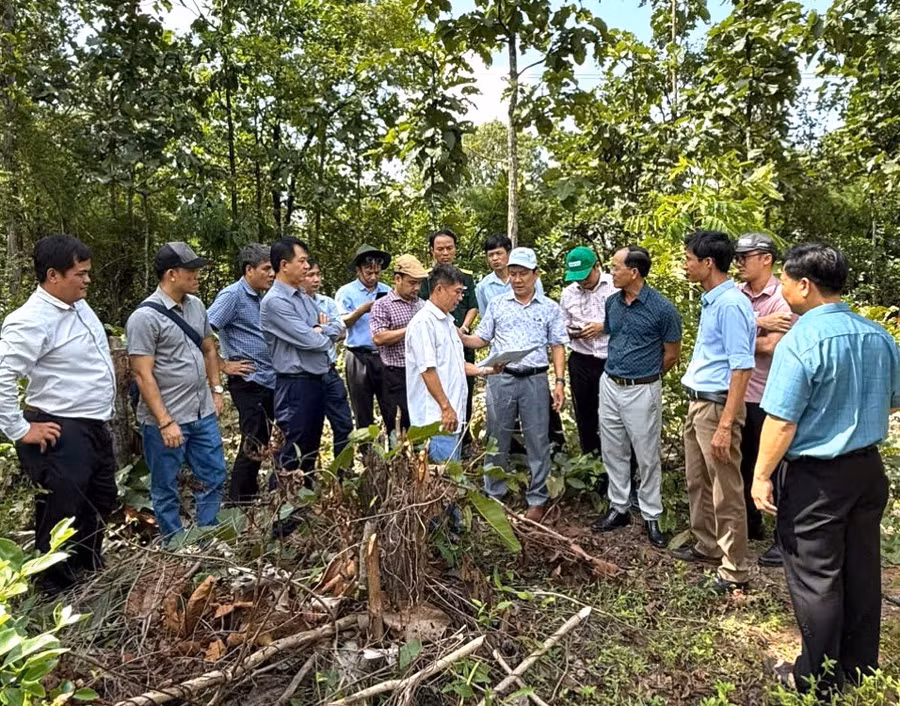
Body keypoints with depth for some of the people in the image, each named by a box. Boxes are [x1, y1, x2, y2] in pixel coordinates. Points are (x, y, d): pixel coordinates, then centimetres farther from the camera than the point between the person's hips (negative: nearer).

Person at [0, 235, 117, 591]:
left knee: (101, 505, 23)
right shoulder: (31, 321, -21)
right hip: (62, 435, -10)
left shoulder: (79, 305, 6)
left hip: (95, 427, 10)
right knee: (61, 518, 3)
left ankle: (91, 575, 43)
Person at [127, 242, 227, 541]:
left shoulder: (196, 305, 5)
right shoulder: (145, 317, -16)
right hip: (165, 421, -7)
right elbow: (143, 375, -17)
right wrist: (165, 423, -19)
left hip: (203, 414, 7)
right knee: (166, 489, 11)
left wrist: (216, 390, 12)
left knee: (214, 478, 15)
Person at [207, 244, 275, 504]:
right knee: (253, 445, -2)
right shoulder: (233, 295, -12)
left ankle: (251, 495, 30)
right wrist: (224, 366, -15)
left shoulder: (260, 297, 13)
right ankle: (238, 501, 11)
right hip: (249, 382, -8)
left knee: (261, 443, 16)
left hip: (269, 381, 8)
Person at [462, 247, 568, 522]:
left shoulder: (550, 308, 4)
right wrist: (459, 336, -12)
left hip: (535, 381, -1)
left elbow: (558, 347, 3)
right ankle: (493, 494, 25)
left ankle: (537, 499, 20)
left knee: (537, 441, 6)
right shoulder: (496, 304, 6)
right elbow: (482, 340, 6)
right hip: (501, 379, 1)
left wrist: (560, 381, -6)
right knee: (496, 439, 10)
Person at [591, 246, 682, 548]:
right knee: (613, 452, 14)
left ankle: (651, 517, 20)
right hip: (609, 385, 6)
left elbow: (672, 354, -4)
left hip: (642, 390, -5)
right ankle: (618, 508, 28)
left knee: (647, 456, 6)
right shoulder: (612, 302, 3)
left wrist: (645, 376, 7)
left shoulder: (662, 308, -14)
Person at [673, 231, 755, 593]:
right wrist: (697, 408, 18)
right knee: (697, 481, 21)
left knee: (726, 491, 2)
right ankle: (707, 544, 38)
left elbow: (742, 368, -22)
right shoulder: (711, 301, 10)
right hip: (697, 403, 10)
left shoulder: (730, 305, -19)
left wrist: (725, 425, -24)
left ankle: (735, 571, 15)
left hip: (716, 406, -10)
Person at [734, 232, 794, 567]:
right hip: (738, 395, 7)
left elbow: (771, 346, -23)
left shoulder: (782, 299, -14)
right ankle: (751, 524, 37)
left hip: (768, 399, -6)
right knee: (743, 464, 18)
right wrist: (758, 324, -20)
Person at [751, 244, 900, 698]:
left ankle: (820, 681, 22)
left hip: (816, 477, -7)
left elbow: (781, 422, -23)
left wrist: (761, 475, -13)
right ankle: (860, 670, 36)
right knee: (862, 571, 19)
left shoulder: (800, 342, -22)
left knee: (815, 578, 7)